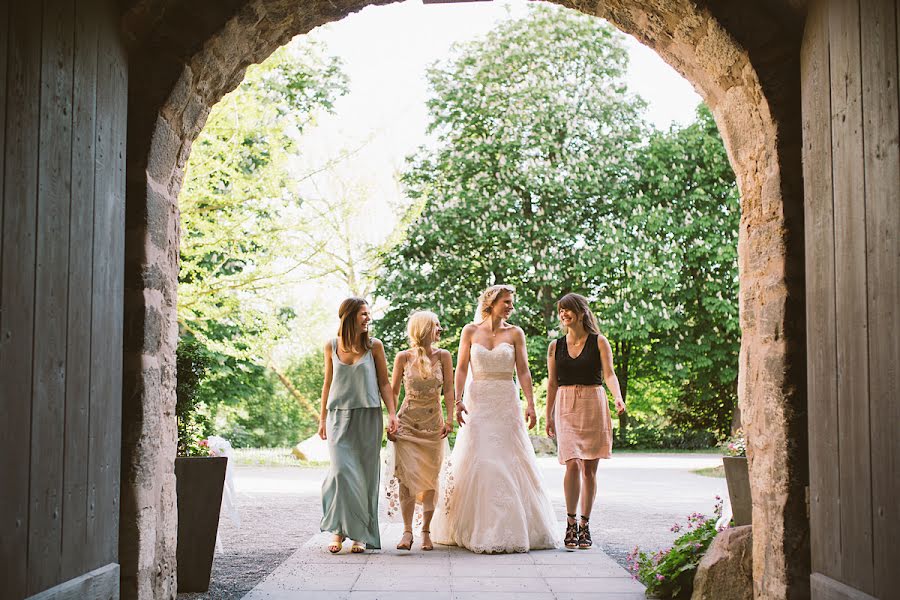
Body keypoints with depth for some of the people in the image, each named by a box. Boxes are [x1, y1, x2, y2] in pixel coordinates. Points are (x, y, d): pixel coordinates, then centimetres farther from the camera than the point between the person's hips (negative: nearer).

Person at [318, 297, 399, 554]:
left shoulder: (374, 346, 2)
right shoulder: (331, 346, 5)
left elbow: (384, 383, 5)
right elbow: (328, 383, 13)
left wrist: (392, 413, -5)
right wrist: (323, 418, 13)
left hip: (368, 416, 0)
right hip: (339, 417, 0)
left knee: (365, 474, 1)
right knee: (342, 471, -11)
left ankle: (361, 535, 9)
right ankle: (340, 530, 1)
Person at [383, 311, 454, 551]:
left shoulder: (443, 356, 2)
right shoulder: (403, 357, -1)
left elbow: (449, 390, 3)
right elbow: (393, 392, 4)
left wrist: (449, 419, -7)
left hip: (433, 424, 1)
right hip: (407, 423, -1)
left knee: (430, 478, 1)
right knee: (407, 477, -9)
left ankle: (426, 531, 11)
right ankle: (407, 531, -3)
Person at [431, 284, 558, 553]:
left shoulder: (515, 333, 5)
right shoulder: (470, 331, 5)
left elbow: (523, 371, 1)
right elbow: (461, 368, 4)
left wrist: (530, 404, -8)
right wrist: (458, 400, -8)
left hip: (506, 402, 0)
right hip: (478, 401, 0)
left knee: (508, 459, -2)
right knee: (475, 459, -4)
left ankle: (510, 527, 7)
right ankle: (474, 526, 5)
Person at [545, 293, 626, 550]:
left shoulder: (599, 342, 2)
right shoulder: (555, 346, 9)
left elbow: (609, 374, -7)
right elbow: (552, 383, 12)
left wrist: (618, 396, -26)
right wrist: (549, 417, 10)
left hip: (593, 405, -1)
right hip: (566, 407, 1)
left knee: (589, 469, 1)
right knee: (573, 464, -13)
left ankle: (584, 525, 13)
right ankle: (570, 523, -1)